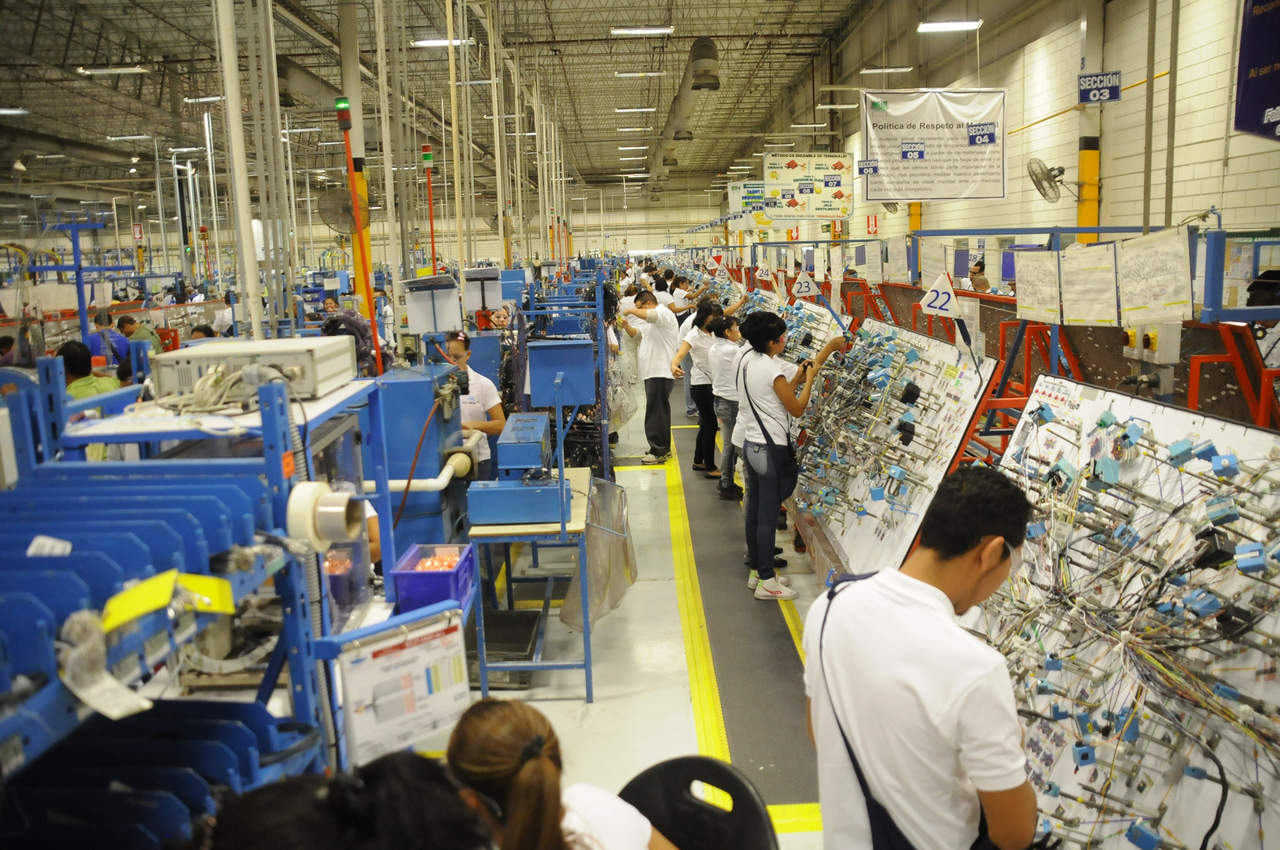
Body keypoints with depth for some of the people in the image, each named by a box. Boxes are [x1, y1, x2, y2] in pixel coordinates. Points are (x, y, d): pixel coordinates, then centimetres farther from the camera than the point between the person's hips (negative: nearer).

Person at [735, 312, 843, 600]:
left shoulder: (745, 361, 7)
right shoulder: (771, 368, -19)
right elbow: (797, 408, -12)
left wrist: (796, 378, 9)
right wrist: (809, 379, -1)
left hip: (751, 444, 9)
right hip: (771, 450, -9)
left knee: (754, 512, 15)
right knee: (768, 516, -2)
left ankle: (756, 571, 25)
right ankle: (766, 581, 6)